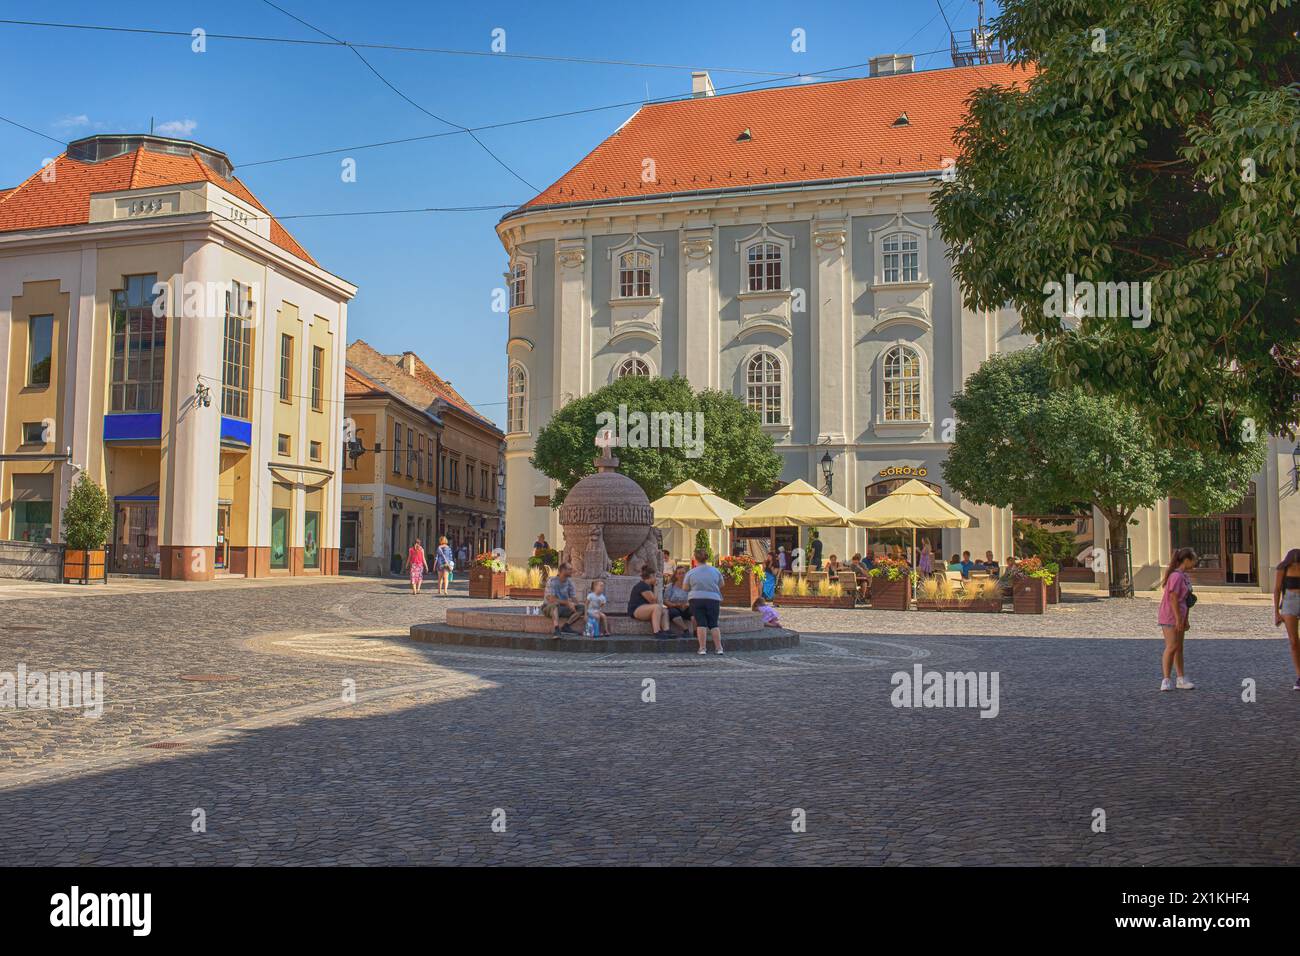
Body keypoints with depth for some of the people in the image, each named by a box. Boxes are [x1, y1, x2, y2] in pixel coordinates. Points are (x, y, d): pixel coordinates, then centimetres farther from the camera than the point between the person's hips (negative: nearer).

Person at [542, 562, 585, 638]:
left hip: (563, 608, 6)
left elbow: (574, 598, 4)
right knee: (555, 605, -41)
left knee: (582, 608, -11)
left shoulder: (569, 582, 3)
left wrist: (573, 604, -20)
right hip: (549, 607, -6)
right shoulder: (552, 581, -16)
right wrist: (567, 602, -28)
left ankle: (565, 626, -20)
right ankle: (556, 629, -49)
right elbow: (551, 599, -25)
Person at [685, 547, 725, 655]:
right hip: (713, 599, 1)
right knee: (713, 624, 7)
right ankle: (718, 648, 3)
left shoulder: (691, 572, -2)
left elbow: (686, 588, 6)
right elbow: (721, 585, 15)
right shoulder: (716, 571, 3)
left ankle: (702, 648, -4)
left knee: (701, 623, 1)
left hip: (697, 599, -1)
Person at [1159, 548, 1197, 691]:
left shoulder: (1184, 576, 13)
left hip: (1179, 616, 10)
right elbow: (1173, 598, -21)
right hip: (1170, 617, -10)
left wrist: (1185, 620, 17)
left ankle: (1181, 680, 21)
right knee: (1172, 647, -12)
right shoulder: (1176, 576, -18)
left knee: (1179, 648, 14)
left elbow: (1185, 599, 16)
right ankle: (1166, 681, -11)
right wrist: (1178, 619, -21)